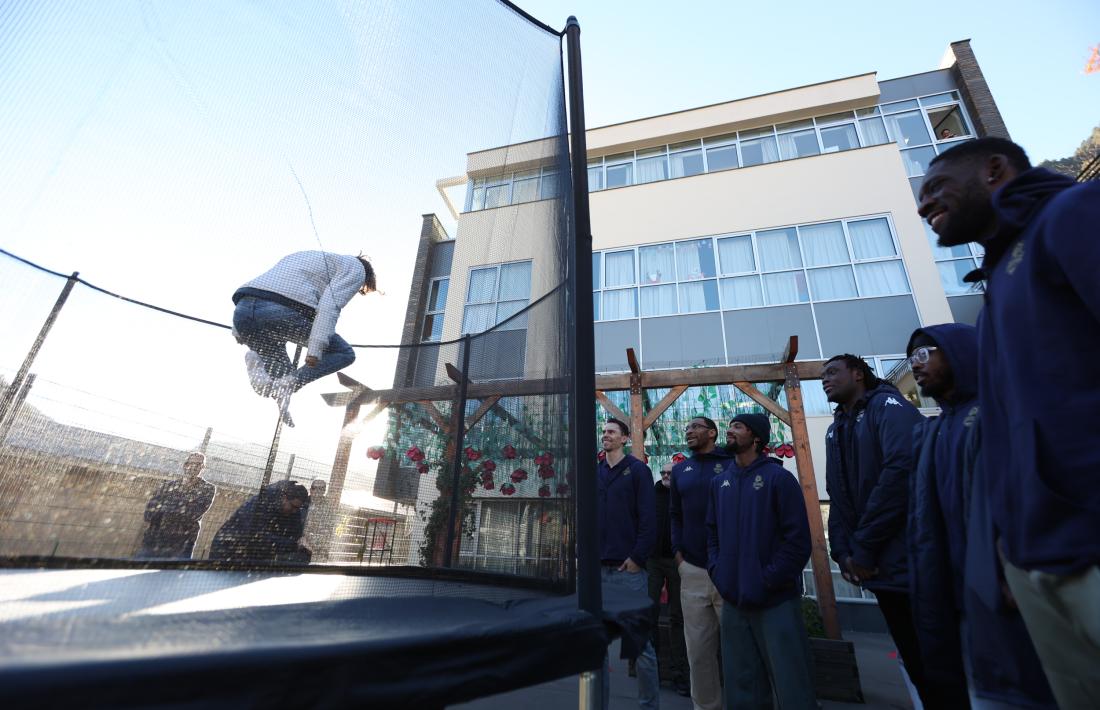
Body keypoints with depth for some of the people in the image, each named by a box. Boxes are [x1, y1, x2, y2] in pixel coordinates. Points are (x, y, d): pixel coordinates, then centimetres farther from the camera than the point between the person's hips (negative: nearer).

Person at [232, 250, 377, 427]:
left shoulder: (304, 255, 38)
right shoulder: (355, 267, 16)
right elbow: (330, 304, -5)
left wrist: (241, 331, 24)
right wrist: (316, 348, -13)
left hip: (241, 310, 8)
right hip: (282, 311, -7)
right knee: (345, 353, 10)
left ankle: (256, 359, -5)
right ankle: (290, 384, -10)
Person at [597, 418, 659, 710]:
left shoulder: (638, 470, -2)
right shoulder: (594, 473, 11)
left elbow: (648, 518, -8)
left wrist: (638, 557, -13)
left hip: (628, 567, -5)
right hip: (597, 567, 5)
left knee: (640, 640, 4)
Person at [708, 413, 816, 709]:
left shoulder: (778, 478, -8)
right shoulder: (719, 482, 9)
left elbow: (798, 539, -12)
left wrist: (768, 581, -15)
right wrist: (717, 571, 0)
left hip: (776, 601, -5)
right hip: (733, 601, 5)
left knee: (791, 685, 6)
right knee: (741, 682, 16)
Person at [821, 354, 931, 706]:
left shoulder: (888, 406, -7)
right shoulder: (836, 430, 16)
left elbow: (902, 468, -21)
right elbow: (837, 498, 15)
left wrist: (863, 548, -18)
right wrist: (842, 551, 0)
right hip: (880, 568, 7)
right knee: (916, 663, 16)